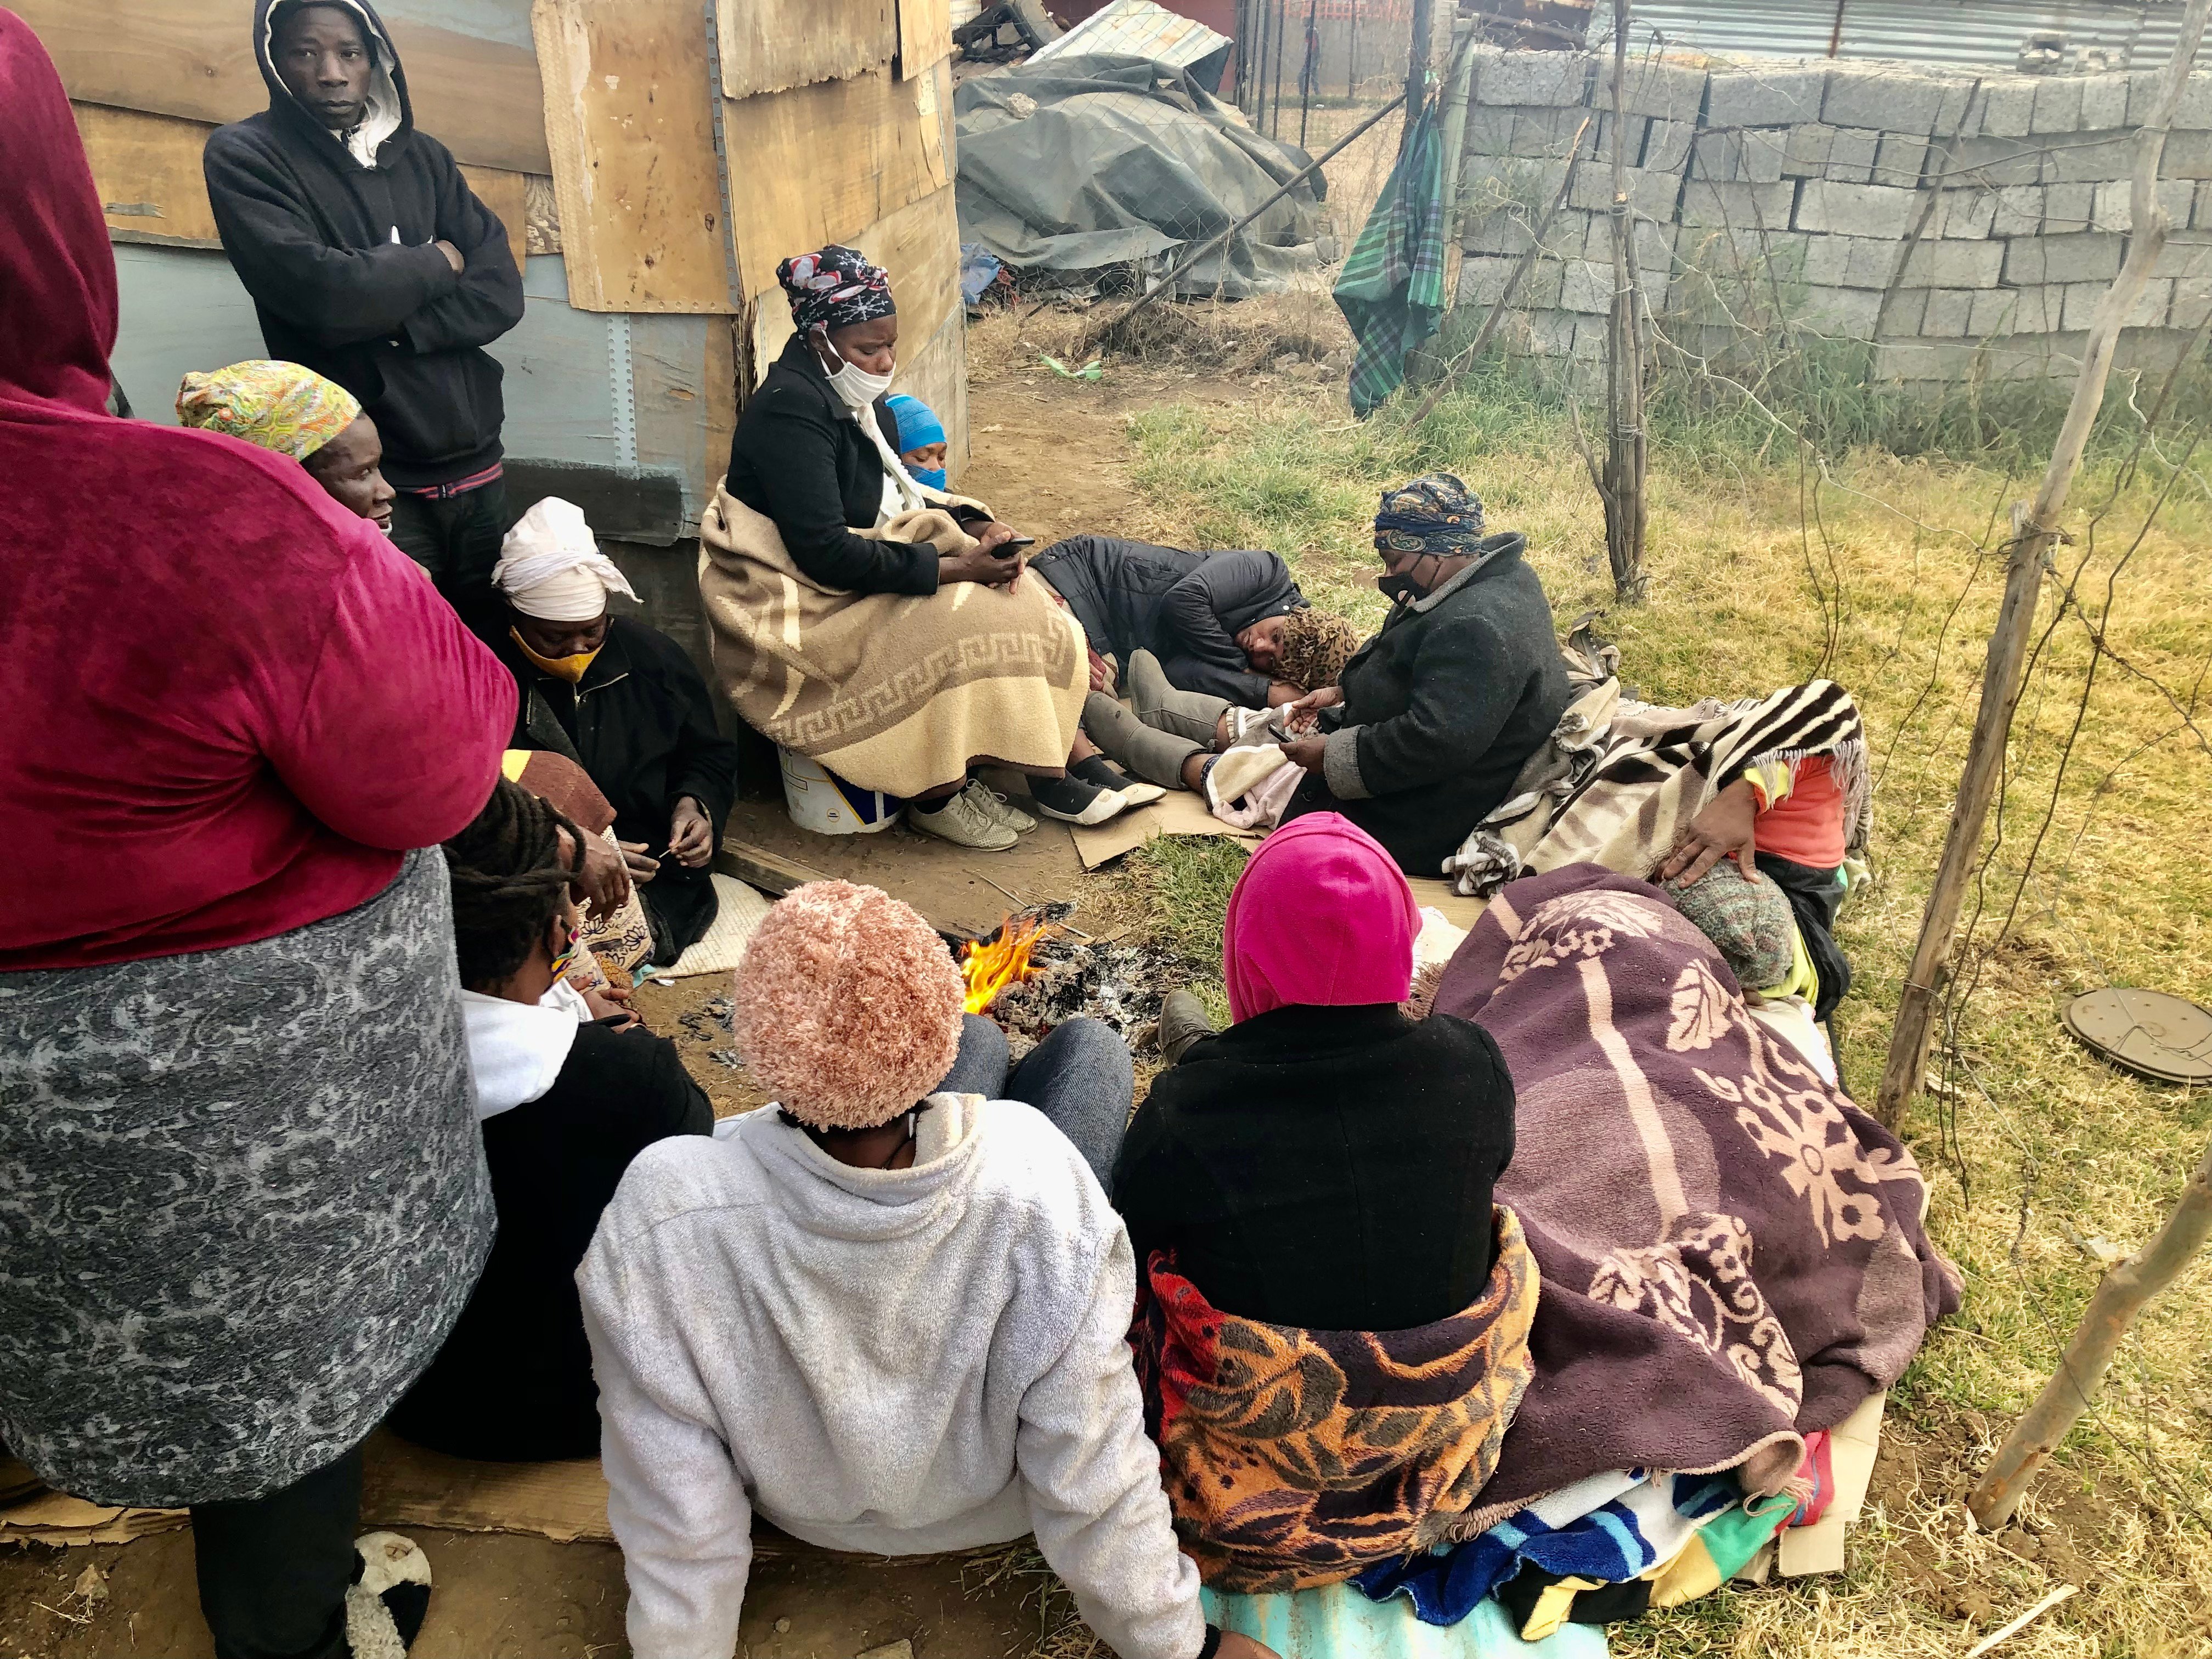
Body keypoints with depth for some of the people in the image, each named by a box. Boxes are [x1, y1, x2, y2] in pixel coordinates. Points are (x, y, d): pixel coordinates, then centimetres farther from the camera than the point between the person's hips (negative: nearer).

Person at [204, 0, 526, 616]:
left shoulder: (424, 156, 12)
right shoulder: (244, 154, -1)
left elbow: (501, 294, 2)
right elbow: (321, 290, -17)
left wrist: (390, 322, -13)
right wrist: (436, 262, -1)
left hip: (476, 467, 5)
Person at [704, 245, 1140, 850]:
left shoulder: (858, 397, 6)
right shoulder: (790, 412, -23)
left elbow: (897, 495, 14)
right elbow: (826, 554, -29)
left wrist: (974, 527, -7)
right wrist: (954, 566, -26)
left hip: (870, 566, 9)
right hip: (806, 606, -9)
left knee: (1016, 599, -4)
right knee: (959, 626, -25)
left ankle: (1071, 758, -4)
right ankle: (936, 797, -10)